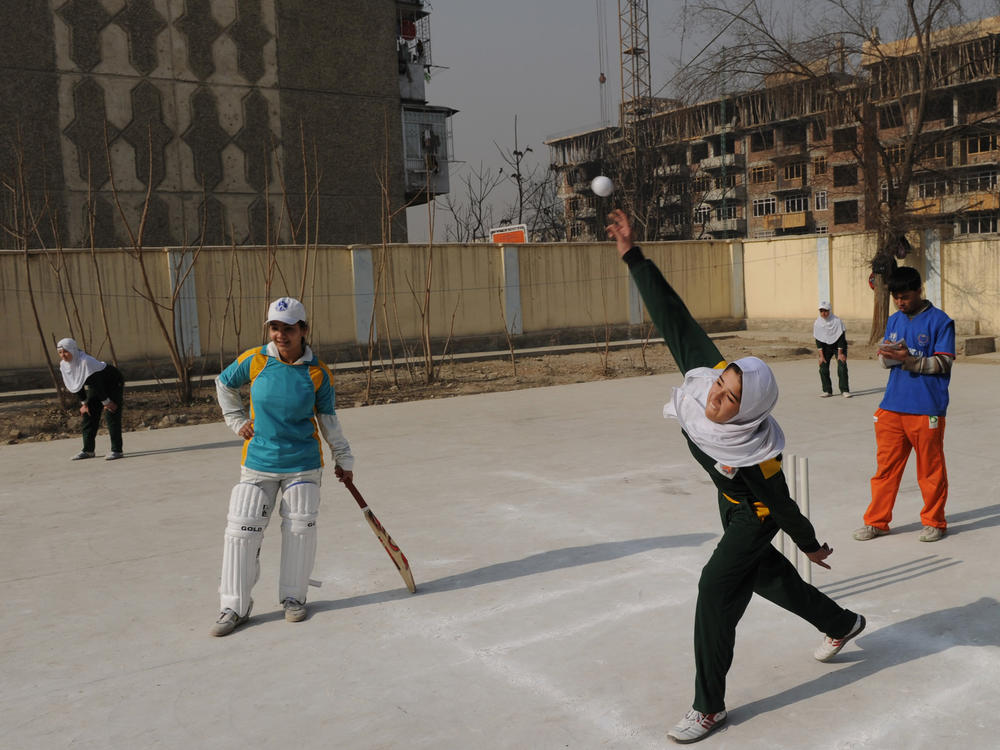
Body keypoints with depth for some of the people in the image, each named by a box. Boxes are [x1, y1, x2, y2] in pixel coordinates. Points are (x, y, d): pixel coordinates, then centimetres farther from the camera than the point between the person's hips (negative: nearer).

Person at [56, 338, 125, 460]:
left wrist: (106, 402, -24)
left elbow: (95, 384, -29)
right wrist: (84, 402, 3)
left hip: (113, 383, -8)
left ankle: (117, 450, -12)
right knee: (88, 415, 5)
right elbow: (74, 385, 2)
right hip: (95, 388, 8)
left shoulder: (86, 362, -34)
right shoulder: (64, 365, -9)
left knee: (111, 416, -15)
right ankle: (88, 450, 14)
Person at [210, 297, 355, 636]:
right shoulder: (254, 361, -7)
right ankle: (234, 606, 9)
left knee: (300, 530, 3)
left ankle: (293, 597, 23)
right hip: (258, 463, 1)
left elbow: (328, 418, 6)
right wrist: (237, 420, 6)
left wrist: (343, 459, 10)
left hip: (303, 464, 0)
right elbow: (223, 384, 13)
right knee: (241, 530, -3)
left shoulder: (318, 373, -7)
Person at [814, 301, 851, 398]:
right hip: (825, 347, 3)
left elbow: (841, 338, -18)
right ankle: (827, 391, 5)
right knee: (823, 368, -5)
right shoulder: (817, 323, -12)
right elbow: (818, 340, -8)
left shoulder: (837, 321, -21)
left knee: (842, 367, -14)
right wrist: (821, 356, -12)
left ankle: (844, 390, -8)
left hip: (838, 345, -3)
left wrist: (840, 353, -20)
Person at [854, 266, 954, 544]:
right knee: (886, 465, 8)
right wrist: (887, 354, -8)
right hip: (892, 406, 5)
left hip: (926, 409, -5)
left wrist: (909, 360, -21)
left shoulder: (940, 321, -4)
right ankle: (877, 521, 17)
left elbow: (943, 364, -9)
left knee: (930, 468, 5)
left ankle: (934, 522, 21)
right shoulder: (894, 320, 13)